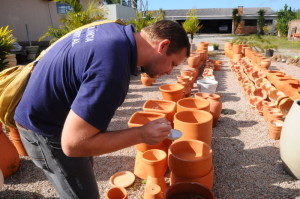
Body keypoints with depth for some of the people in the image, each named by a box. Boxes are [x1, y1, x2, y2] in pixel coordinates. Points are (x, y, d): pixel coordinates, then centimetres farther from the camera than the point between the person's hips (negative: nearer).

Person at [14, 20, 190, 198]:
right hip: (45, 127, -9)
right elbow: (73, 143, -32)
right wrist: (141, 135, -27)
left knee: (85, 166, 27)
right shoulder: (112, 71, -36)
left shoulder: (115, 30, -6)